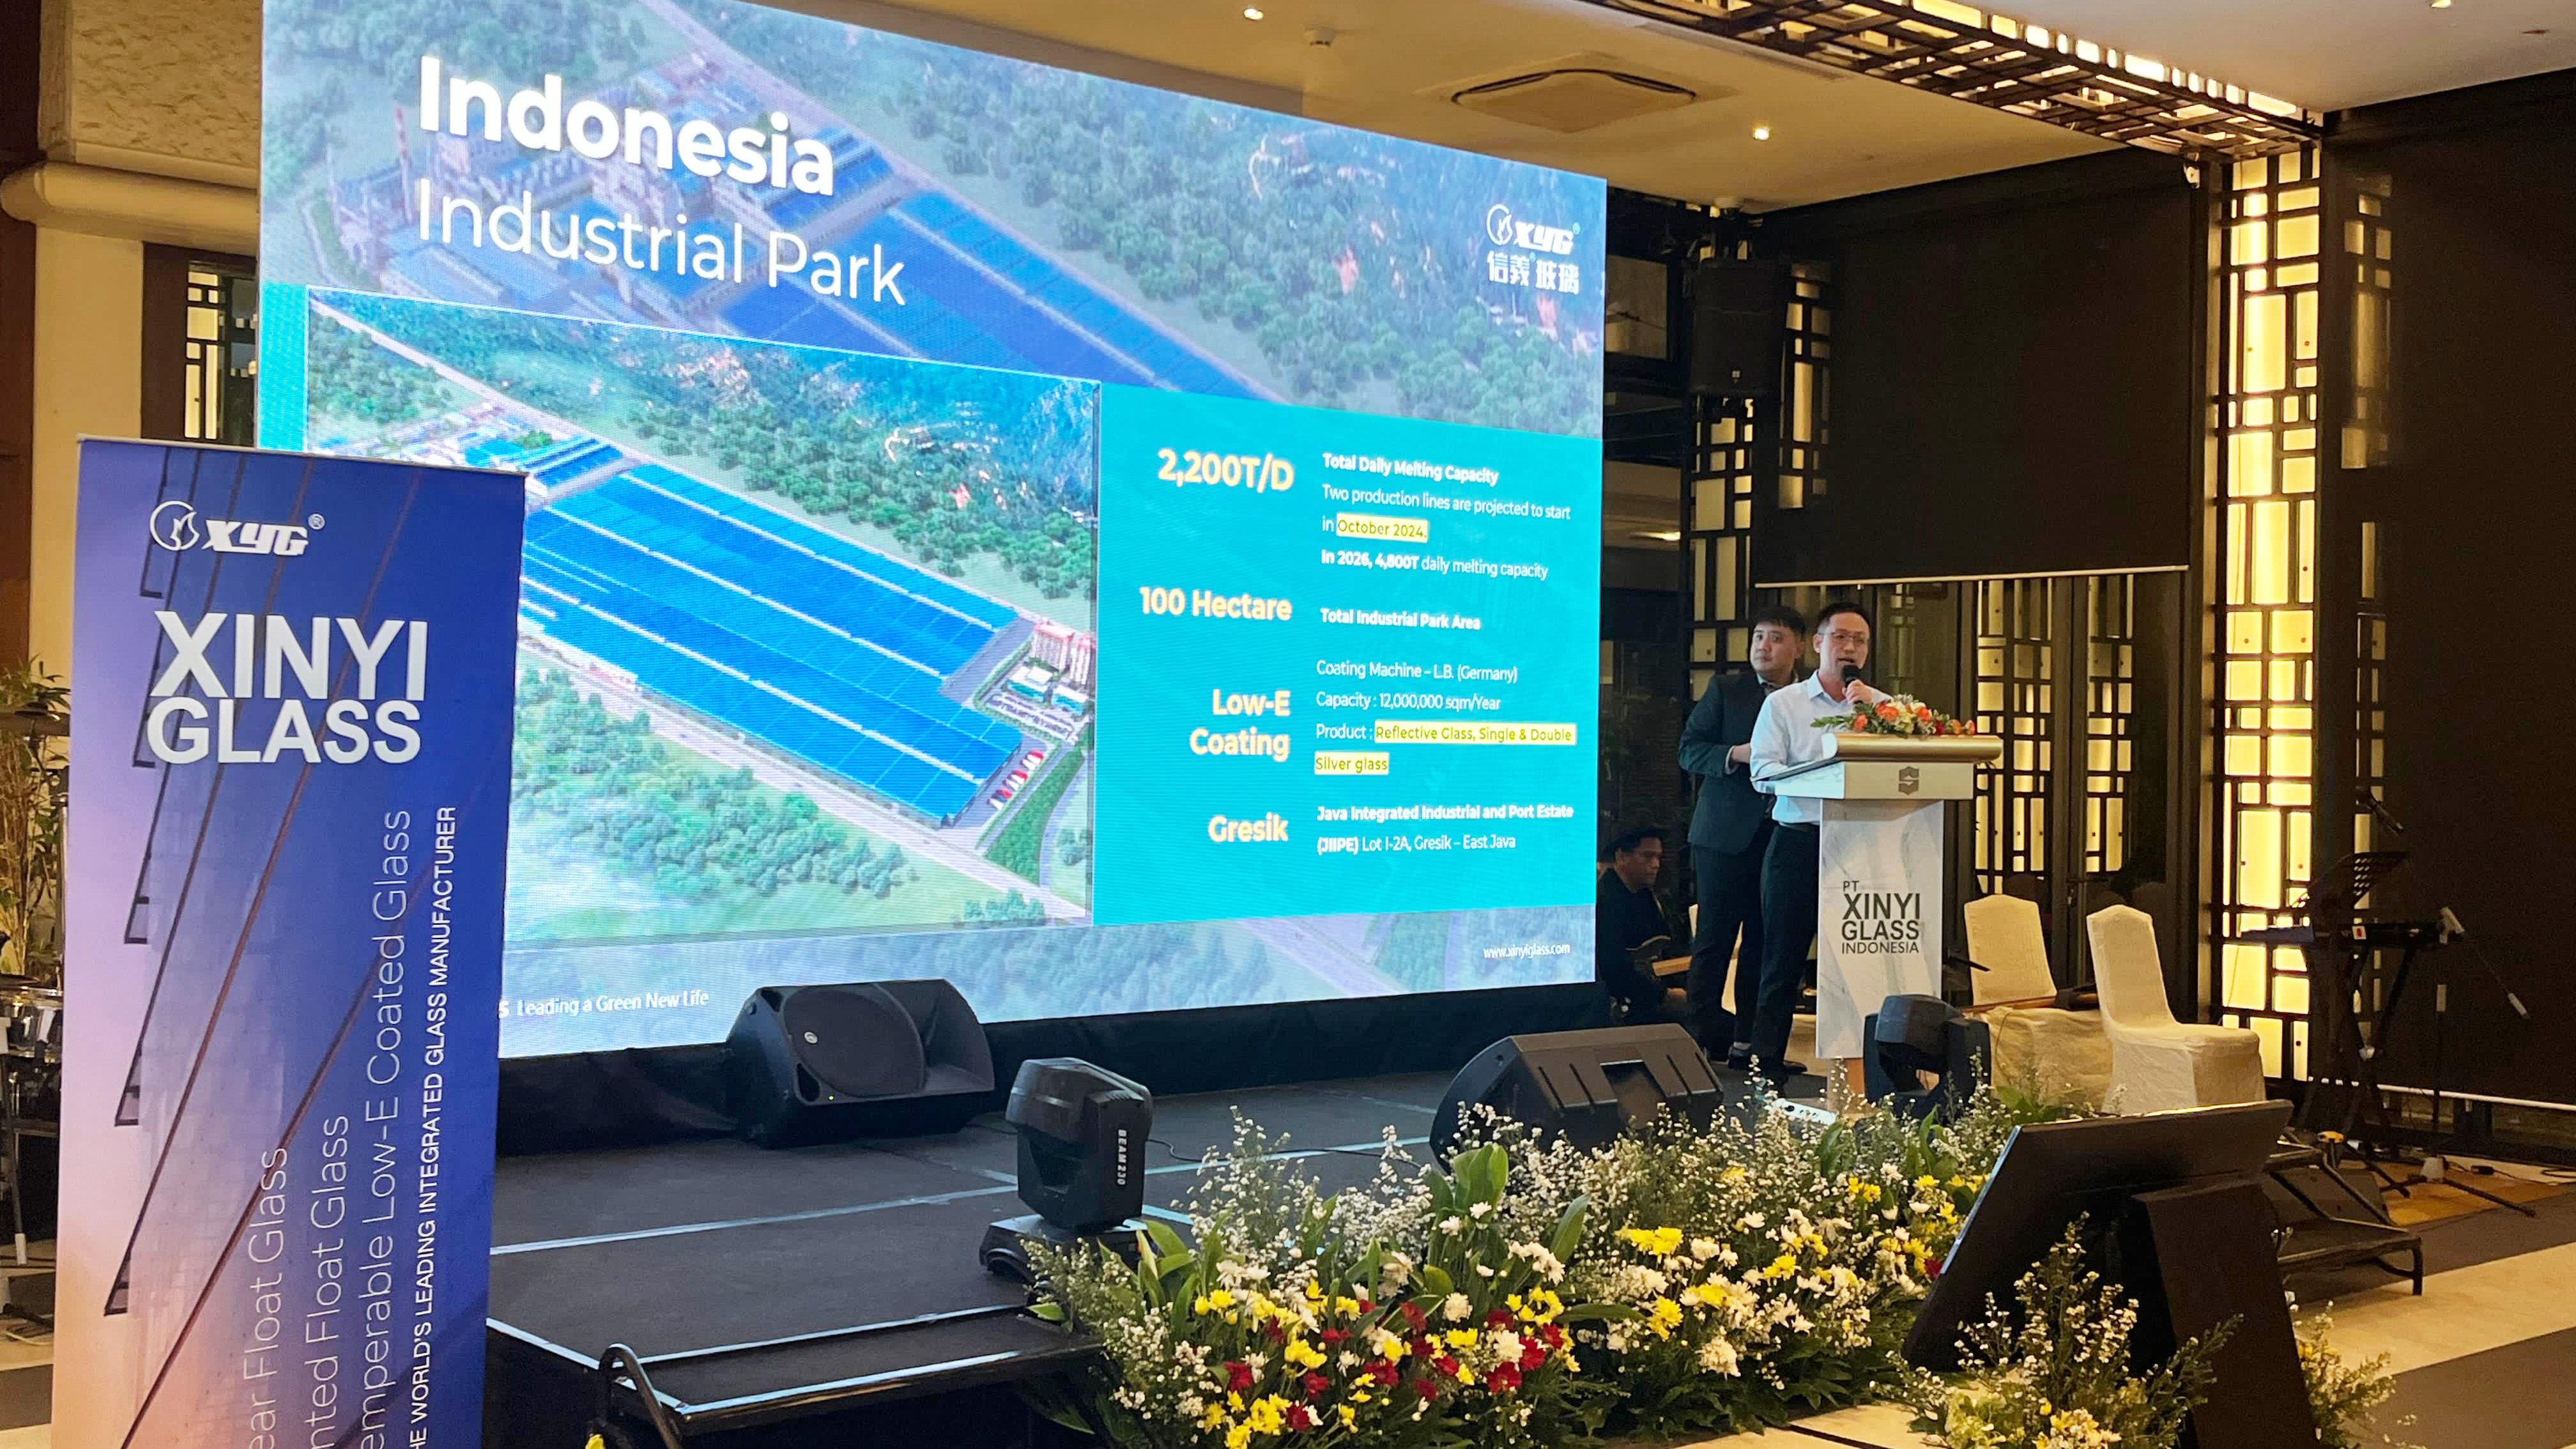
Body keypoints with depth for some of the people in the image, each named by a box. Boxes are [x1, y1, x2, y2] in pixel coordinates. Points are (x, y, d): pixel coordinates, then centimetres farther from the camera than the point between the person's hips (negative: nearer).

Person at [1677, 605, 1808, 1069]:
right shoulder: (1725, 690, 5)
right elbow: (1688, 750, 0)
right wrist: (1736, 754, -15)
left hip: (1783, 837, 3)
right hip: (1726, 835, -3)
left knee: (1764, 944, 6)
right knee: (1715, 939, 0)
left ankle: (1746, 1042, 13)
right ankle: (1701, 1037, 4)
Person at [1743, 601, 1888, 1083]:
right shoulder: (1783, 704, 7)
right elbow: (1763, 772, -4)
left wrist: (1872, 711, -8)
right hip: (1798, 843, -2)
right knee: (1785, 954, 1)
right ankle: (1767, 1061, 8)